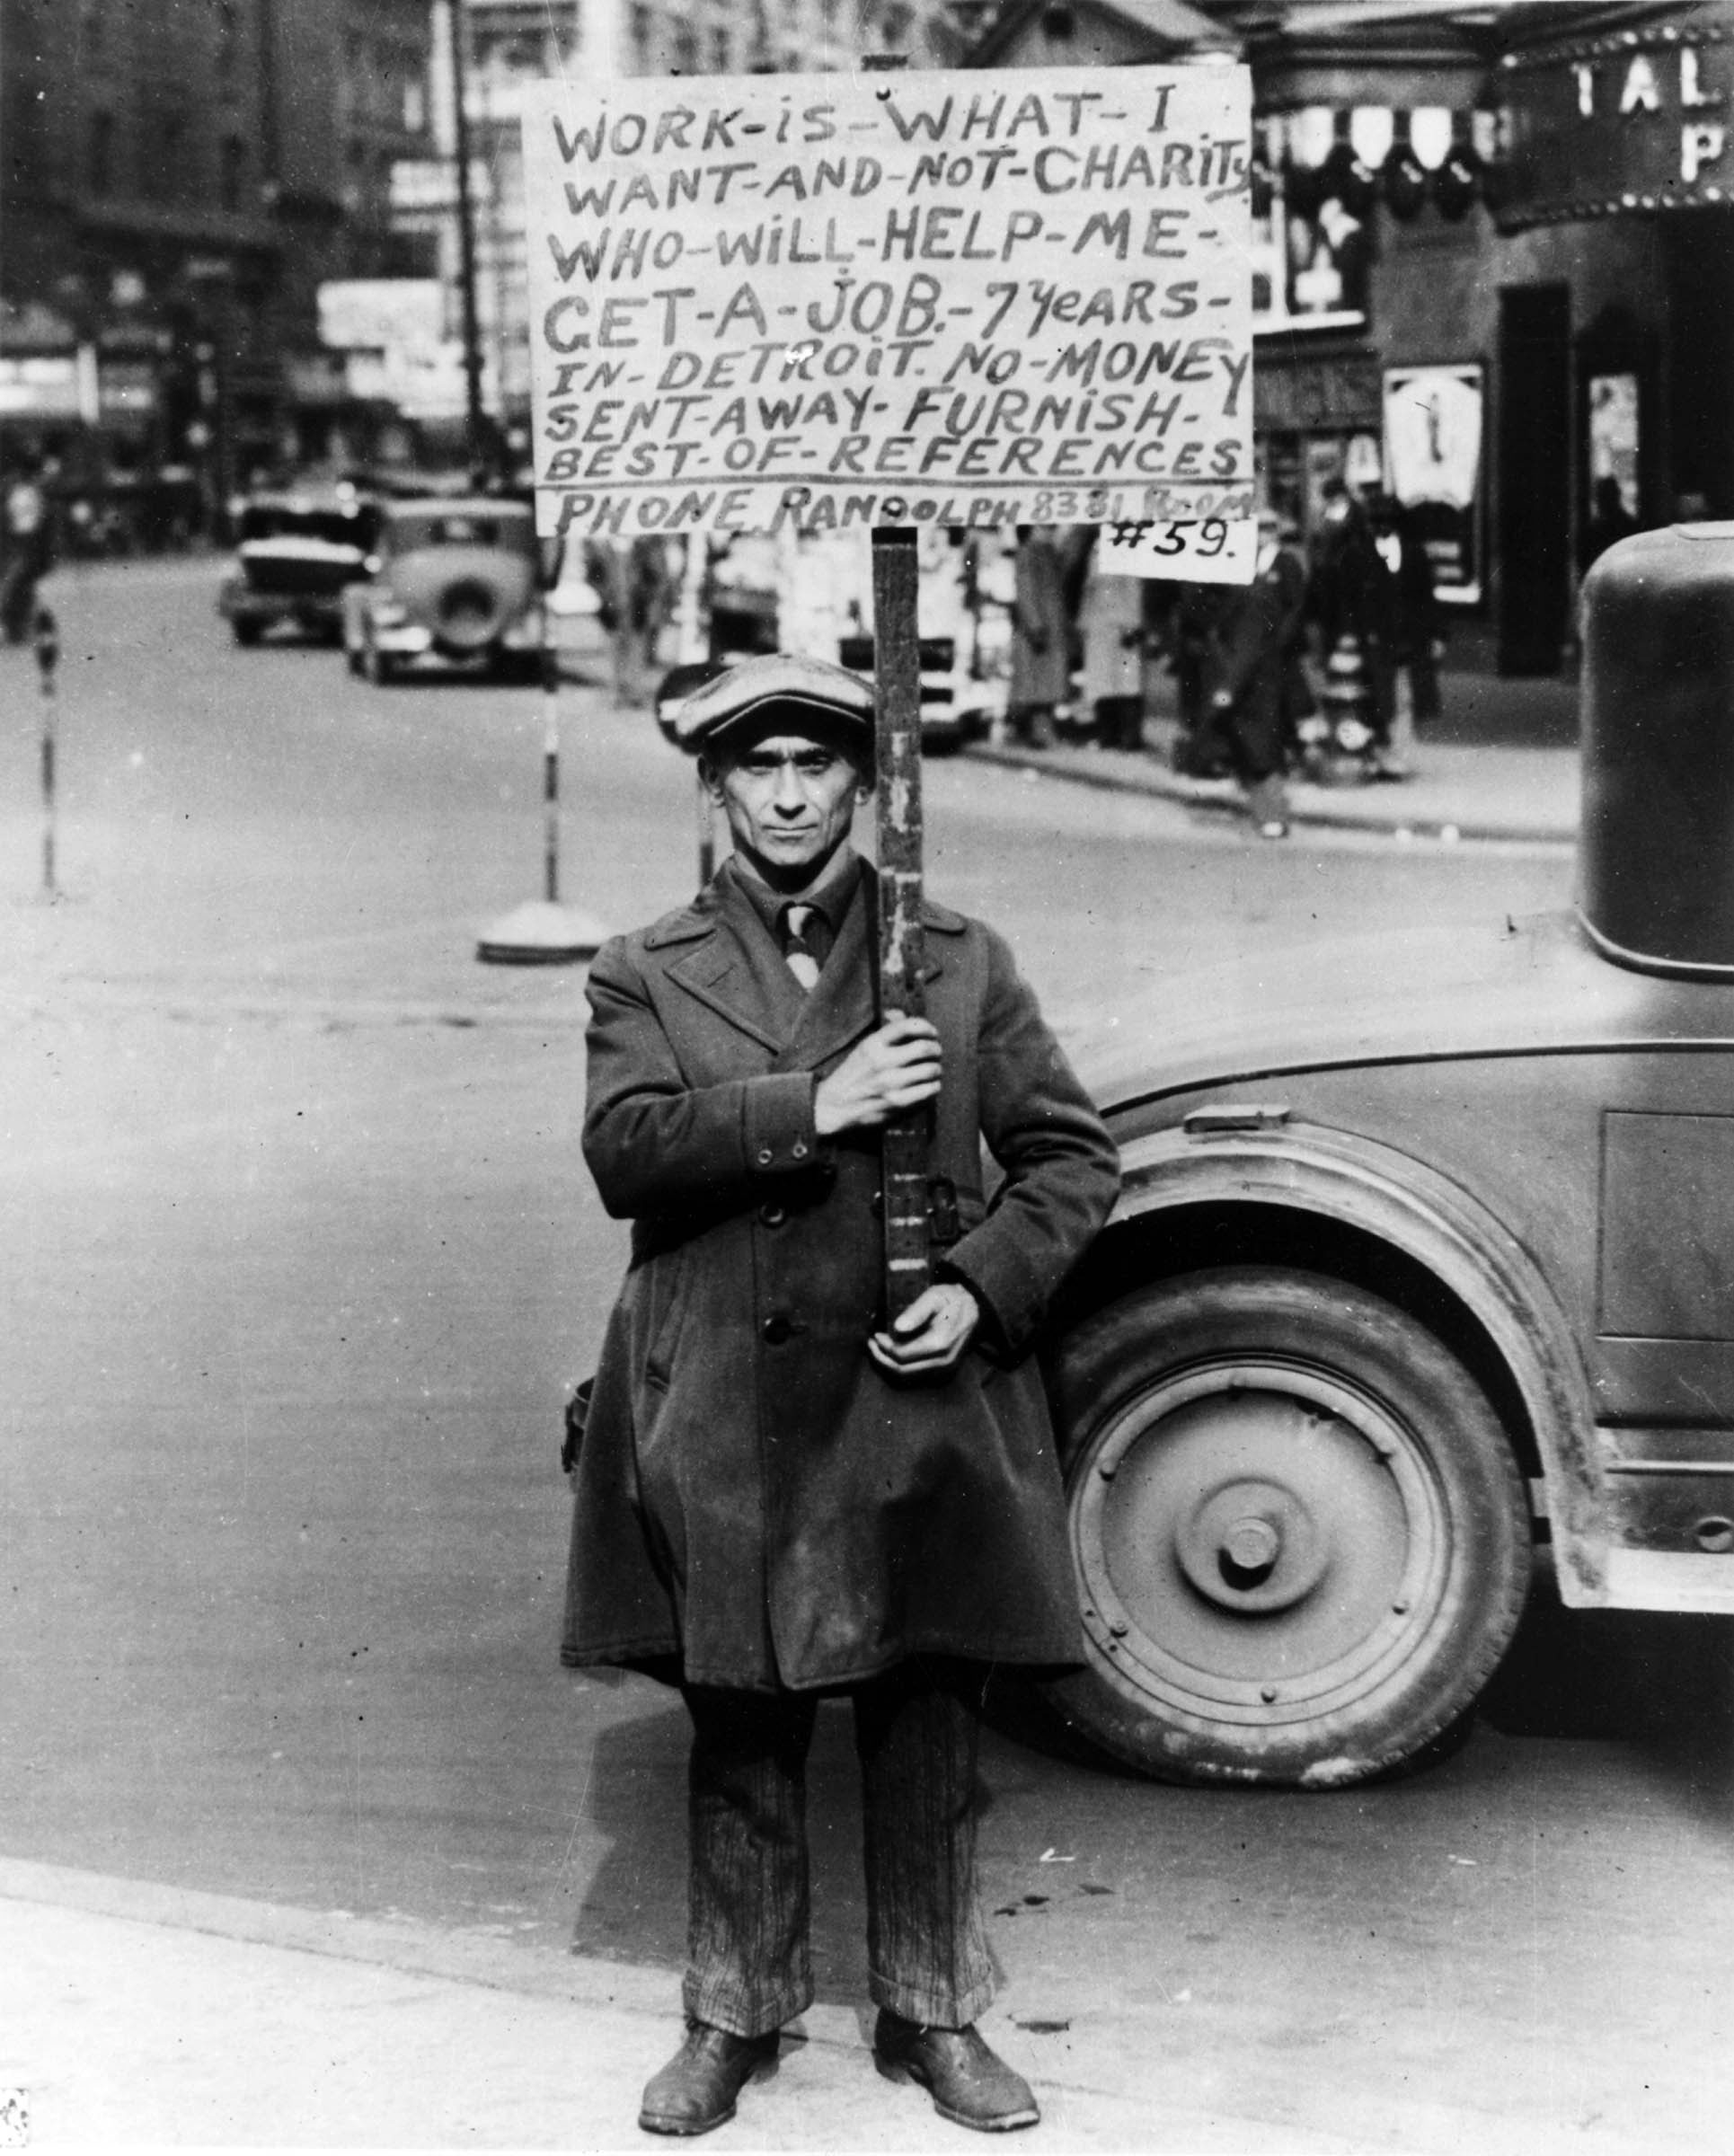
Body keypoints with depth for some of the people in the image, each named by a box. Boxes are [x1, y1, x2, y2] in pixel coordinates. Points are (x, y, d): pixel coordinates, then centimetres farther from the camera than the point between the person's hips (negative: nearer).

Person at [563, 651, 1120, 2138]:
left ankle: (933, 2014, 23)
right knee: (740, 1729, 9)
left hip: (919, 1397, 1)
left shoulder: (961, 963, 8)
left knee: (929, 1723, 7)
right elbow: (624, 1148, -11)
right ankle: (736, 2015, 24)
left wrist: (982, 1289, -7)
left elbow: (1073, 1157, 8)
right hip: (721, 1420, 0)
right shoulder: (648, 976, 6)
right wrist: (809, 1107, -20)